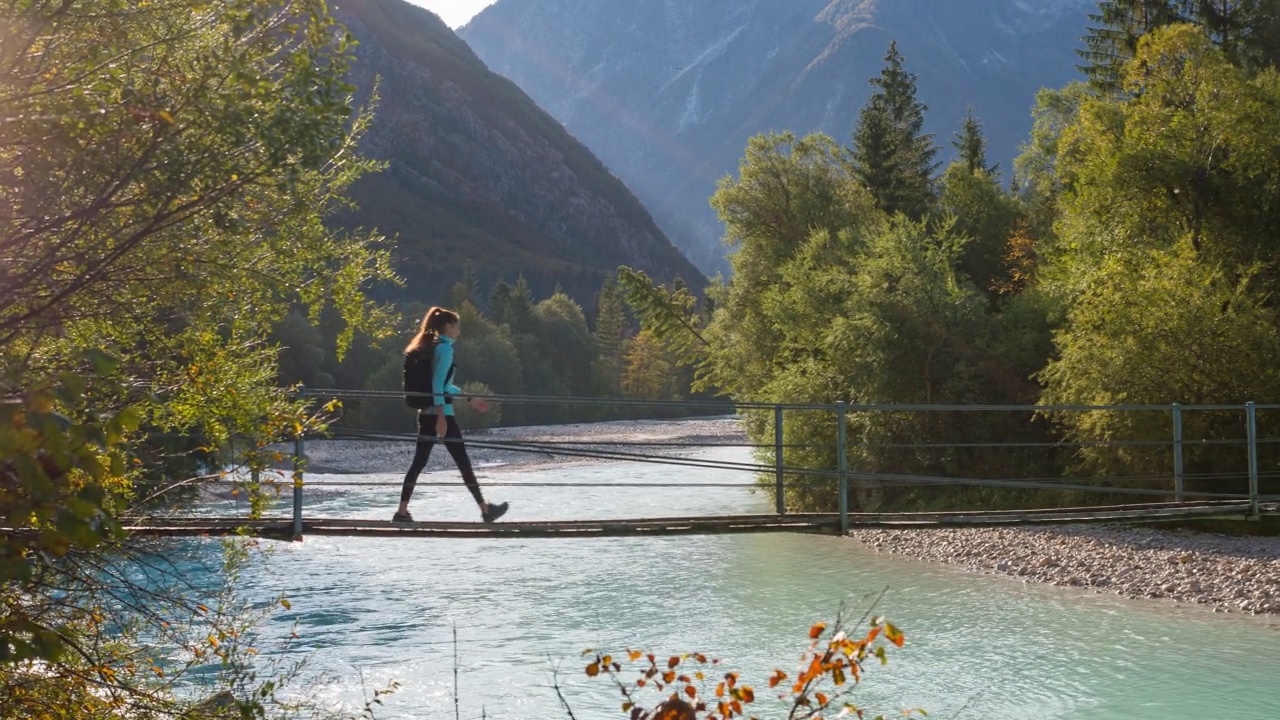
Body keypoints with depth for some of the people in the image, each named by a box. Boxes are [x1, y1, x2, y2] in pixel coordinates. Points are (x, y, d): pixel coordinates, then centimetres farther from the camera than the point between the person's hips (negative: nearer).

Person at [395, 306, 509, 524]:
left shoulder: (431, 347, 17)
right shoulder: (445, 348, -11)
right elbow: (438, 384, -18)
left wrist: (470, 399, 30)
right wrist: (441, 417, -22)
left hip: (426, 412, 9)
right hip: (440, 413, -9)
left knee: (419, 461, 7)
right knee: (463, 462, -1)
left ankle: (402, 511, 2)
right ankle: (485, 509, 6)